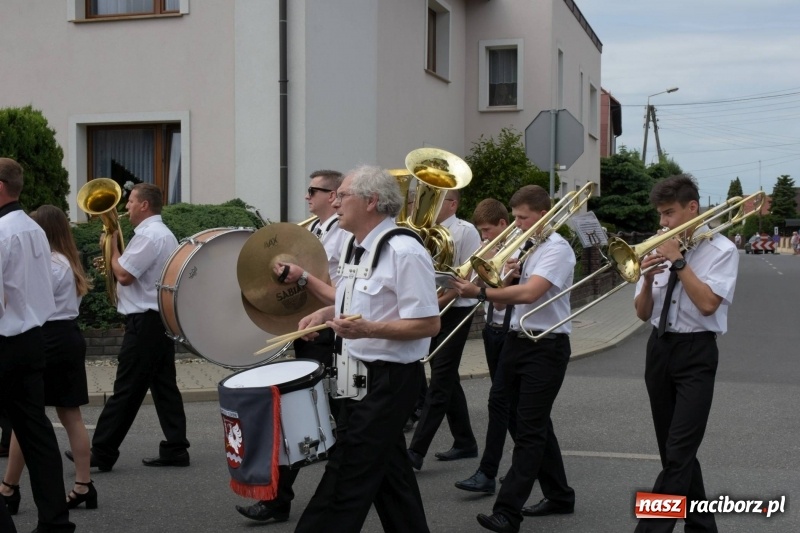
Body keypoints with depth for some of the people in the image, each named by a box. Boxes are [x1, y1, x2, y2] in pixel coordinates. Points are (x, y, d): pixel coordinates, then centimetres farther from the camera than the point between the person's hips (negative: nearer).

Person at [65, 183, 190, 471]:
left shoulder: (148, 235, -16)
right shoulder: (164, 234, 18)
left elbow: (124, 275, -19)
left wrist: (112, 246, -5)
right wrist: (115, 261, 9)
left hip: (145, 322, -10)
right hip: (162, 319, 10)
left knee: (126, 389, -6)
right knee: (164, 385, 9)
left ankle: (102, 453, -1)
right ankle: (175, 448, 11)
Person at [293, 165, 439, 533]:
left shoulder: (404, 252, -19)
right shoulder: (358, 248, 10)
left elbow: (428, 323, -22)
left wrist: (367, 330, -31)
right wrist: (326, 313, 7)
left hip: (388, 379, -10)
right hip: (358, 375, 10)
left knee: (347, 476, -4)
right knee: (387, 472, 17)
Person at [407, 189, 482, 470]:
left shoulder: (465, 231, -9)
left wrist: (438, 302, -19)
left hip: (454, 312, -7)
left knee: (440, 382, -7)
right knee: (447, 379, 13)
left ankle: (416, 450, -9)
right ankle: (465, 442, 24)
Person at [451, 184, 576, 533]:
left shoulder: (557, 249, -14)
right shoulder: (525, 247, 13)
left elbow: (529, 293, -29)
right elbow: (508, 293, 12)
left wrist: (480, 293, -29)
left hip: (546, 347, -9)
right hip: (517, 341, 9)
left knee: (530, 429, -7)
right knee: (536, 424, 16)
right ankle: (559, 496, 29)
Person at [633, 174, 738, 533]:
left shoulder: (721, 250, -6)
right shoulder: (661, 248, 7)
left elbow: (707, 304, -21)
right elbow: (643, 314, 7)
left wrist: (678, 261, -18)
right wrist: (648, 279, -11)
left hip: (695, 353, -6)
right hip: (659, 348, 7)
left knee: (678, 452, -11)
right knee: (674, 450, 13)